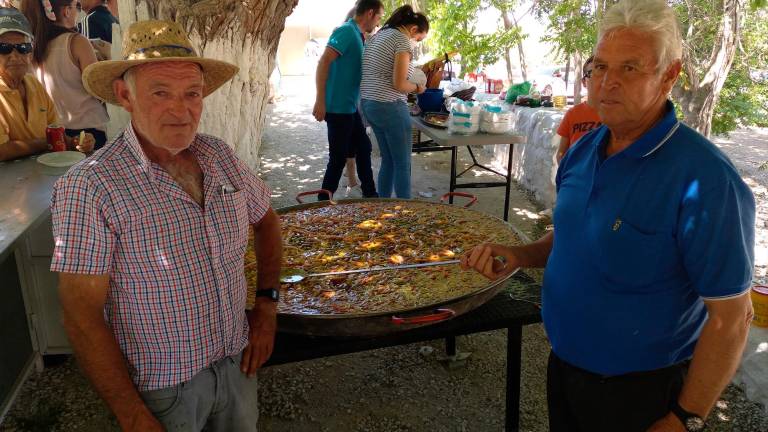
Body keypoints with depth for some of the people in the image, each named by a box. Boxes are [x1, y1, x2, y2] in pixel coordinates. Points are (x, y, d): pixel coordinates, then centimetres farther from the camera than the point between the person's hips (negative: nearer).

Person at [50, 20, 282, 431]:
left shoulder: (220, 155, -5)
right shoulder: (89, 188, -21)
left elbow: (265, 220, 11)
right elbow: (82, 317, -18)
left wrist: (267, 304, 3)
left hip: (238, 362, 5)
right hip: (162, 389, -5)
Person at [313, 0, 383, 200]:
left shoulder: (357, 35, 14)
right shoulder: (346, 31, -14)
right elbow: (323, 63, -22)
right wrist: (320, 101, -26)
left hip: (350, 107, 10)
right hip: (339, 108, -10)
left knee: (363, 148, 17)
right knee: (339, 157, -1)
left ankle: (370, 194, 30)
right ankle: (324, 202, 12)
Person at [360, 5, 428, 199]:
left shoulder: (377, 35, 16)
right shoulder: (402, 39, -11)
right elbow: (398, 84, -19)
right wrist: (417, 87, 0)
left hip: (368, 104, 9)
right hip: (390, 107, -9)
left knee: (388, 160, 17)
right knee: (402, 164, 1)